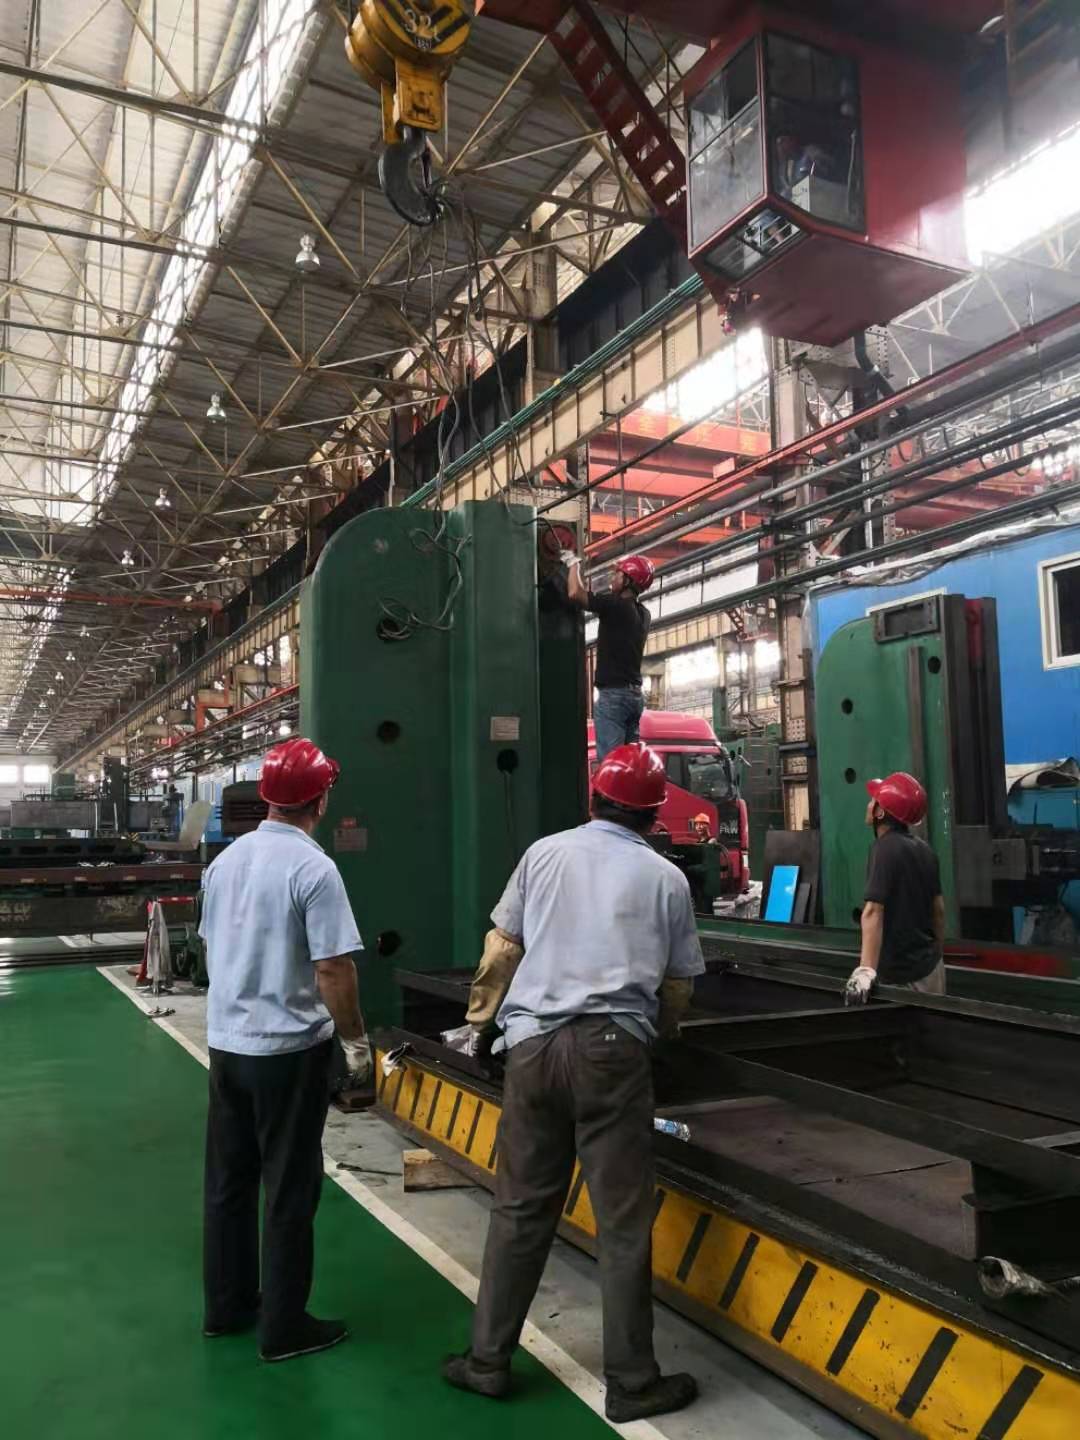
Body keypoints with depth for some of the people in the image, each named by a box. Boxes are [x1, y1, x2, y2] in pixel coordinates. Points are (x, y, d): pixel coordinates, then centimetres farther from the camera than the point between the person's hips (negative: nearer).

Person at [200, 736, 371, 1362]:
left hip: (226, 1041, 7)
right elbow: (332, 968, -20)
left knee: (228, 1181, 18)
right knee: (290, 1190, 6)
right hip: (289, 1049, -7)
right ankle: (284, 1325, 16)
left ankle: (227, 1304, 32)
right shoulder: (312, 867, -19)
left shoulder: (227, 859, 4)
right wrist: (356, 1041, -8)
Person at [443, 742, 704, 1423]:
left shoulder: (545, 853, 7)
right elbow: (678, 989, 9)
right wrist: (658, 1030, 28)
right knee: (623, 1220, 7)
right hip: (612, 1048, -2)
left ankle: (489, 1360, 23)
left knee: (520, 1207, 13)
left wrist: (485, 1013, 31)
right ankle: (632, 1381, 17)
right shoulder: (666, 878, 4)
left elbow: (499, 946, 12)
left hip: (532, 1043, 2)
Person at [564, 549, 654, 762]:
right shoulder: (643, 614, 14)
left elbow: (575, 593, -19)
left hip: (613, 694, -8)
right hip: (634, 694, 8)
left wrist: (573, 563, 0)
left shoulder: (616, 606, -11)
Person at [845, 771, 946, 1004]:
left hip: (903, 973, -8)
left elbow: (873, 910, -29)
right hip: (930, 963, 8)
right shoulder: (924, 849, 6)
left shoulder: (885, 848, -19)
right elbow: (939, 909, 13)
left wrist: (867, 969, -37)